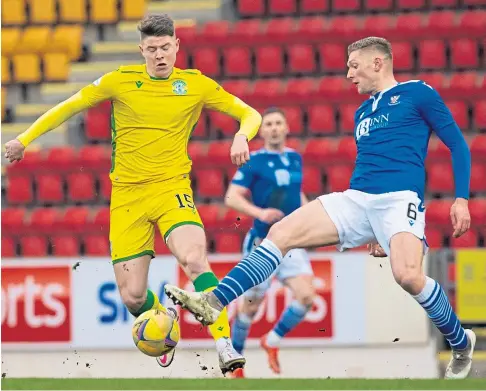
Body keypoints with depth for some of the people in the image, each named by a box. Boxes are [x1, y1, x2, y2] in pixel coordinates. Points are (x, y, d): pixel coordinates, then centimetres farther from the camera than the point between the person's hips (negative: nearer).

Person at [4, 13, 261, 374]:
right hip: (127, 196, 1)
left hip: (172, 188, -1)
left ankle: (225, 345, -30)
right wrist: (25, 138, 10)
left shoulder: (196, 85, 2)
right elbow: (69, 107, 13)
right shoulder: (121, 81, 2)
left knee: (194, 259, -31)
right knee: (132, 297, -1)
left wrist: (242, 137, -15)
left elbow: (250, 114, 7)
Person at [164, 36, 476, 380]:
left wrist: (461, 199, -8)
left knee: (408, 276, -31)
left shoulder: (417, 93, 3)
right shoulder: (362, 113, 24)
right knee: (281, 233, -10)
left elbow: (458, 145, 3)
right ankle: (214, 302, -18)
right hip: (355, 198, 7)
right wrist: (373, 230, 29)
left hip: (400, 198, -7)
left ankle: (461, 343, -5)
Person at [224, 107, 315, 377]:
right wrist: (259, 212, -26)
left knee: (306, 296, -15)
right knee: (251, 305, 3)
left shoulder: (295, 158, 11)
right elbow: (232, 198, -11)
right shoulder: (254, 161, -6)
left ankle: (272, 341, 9)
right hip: (263, 242, -4)